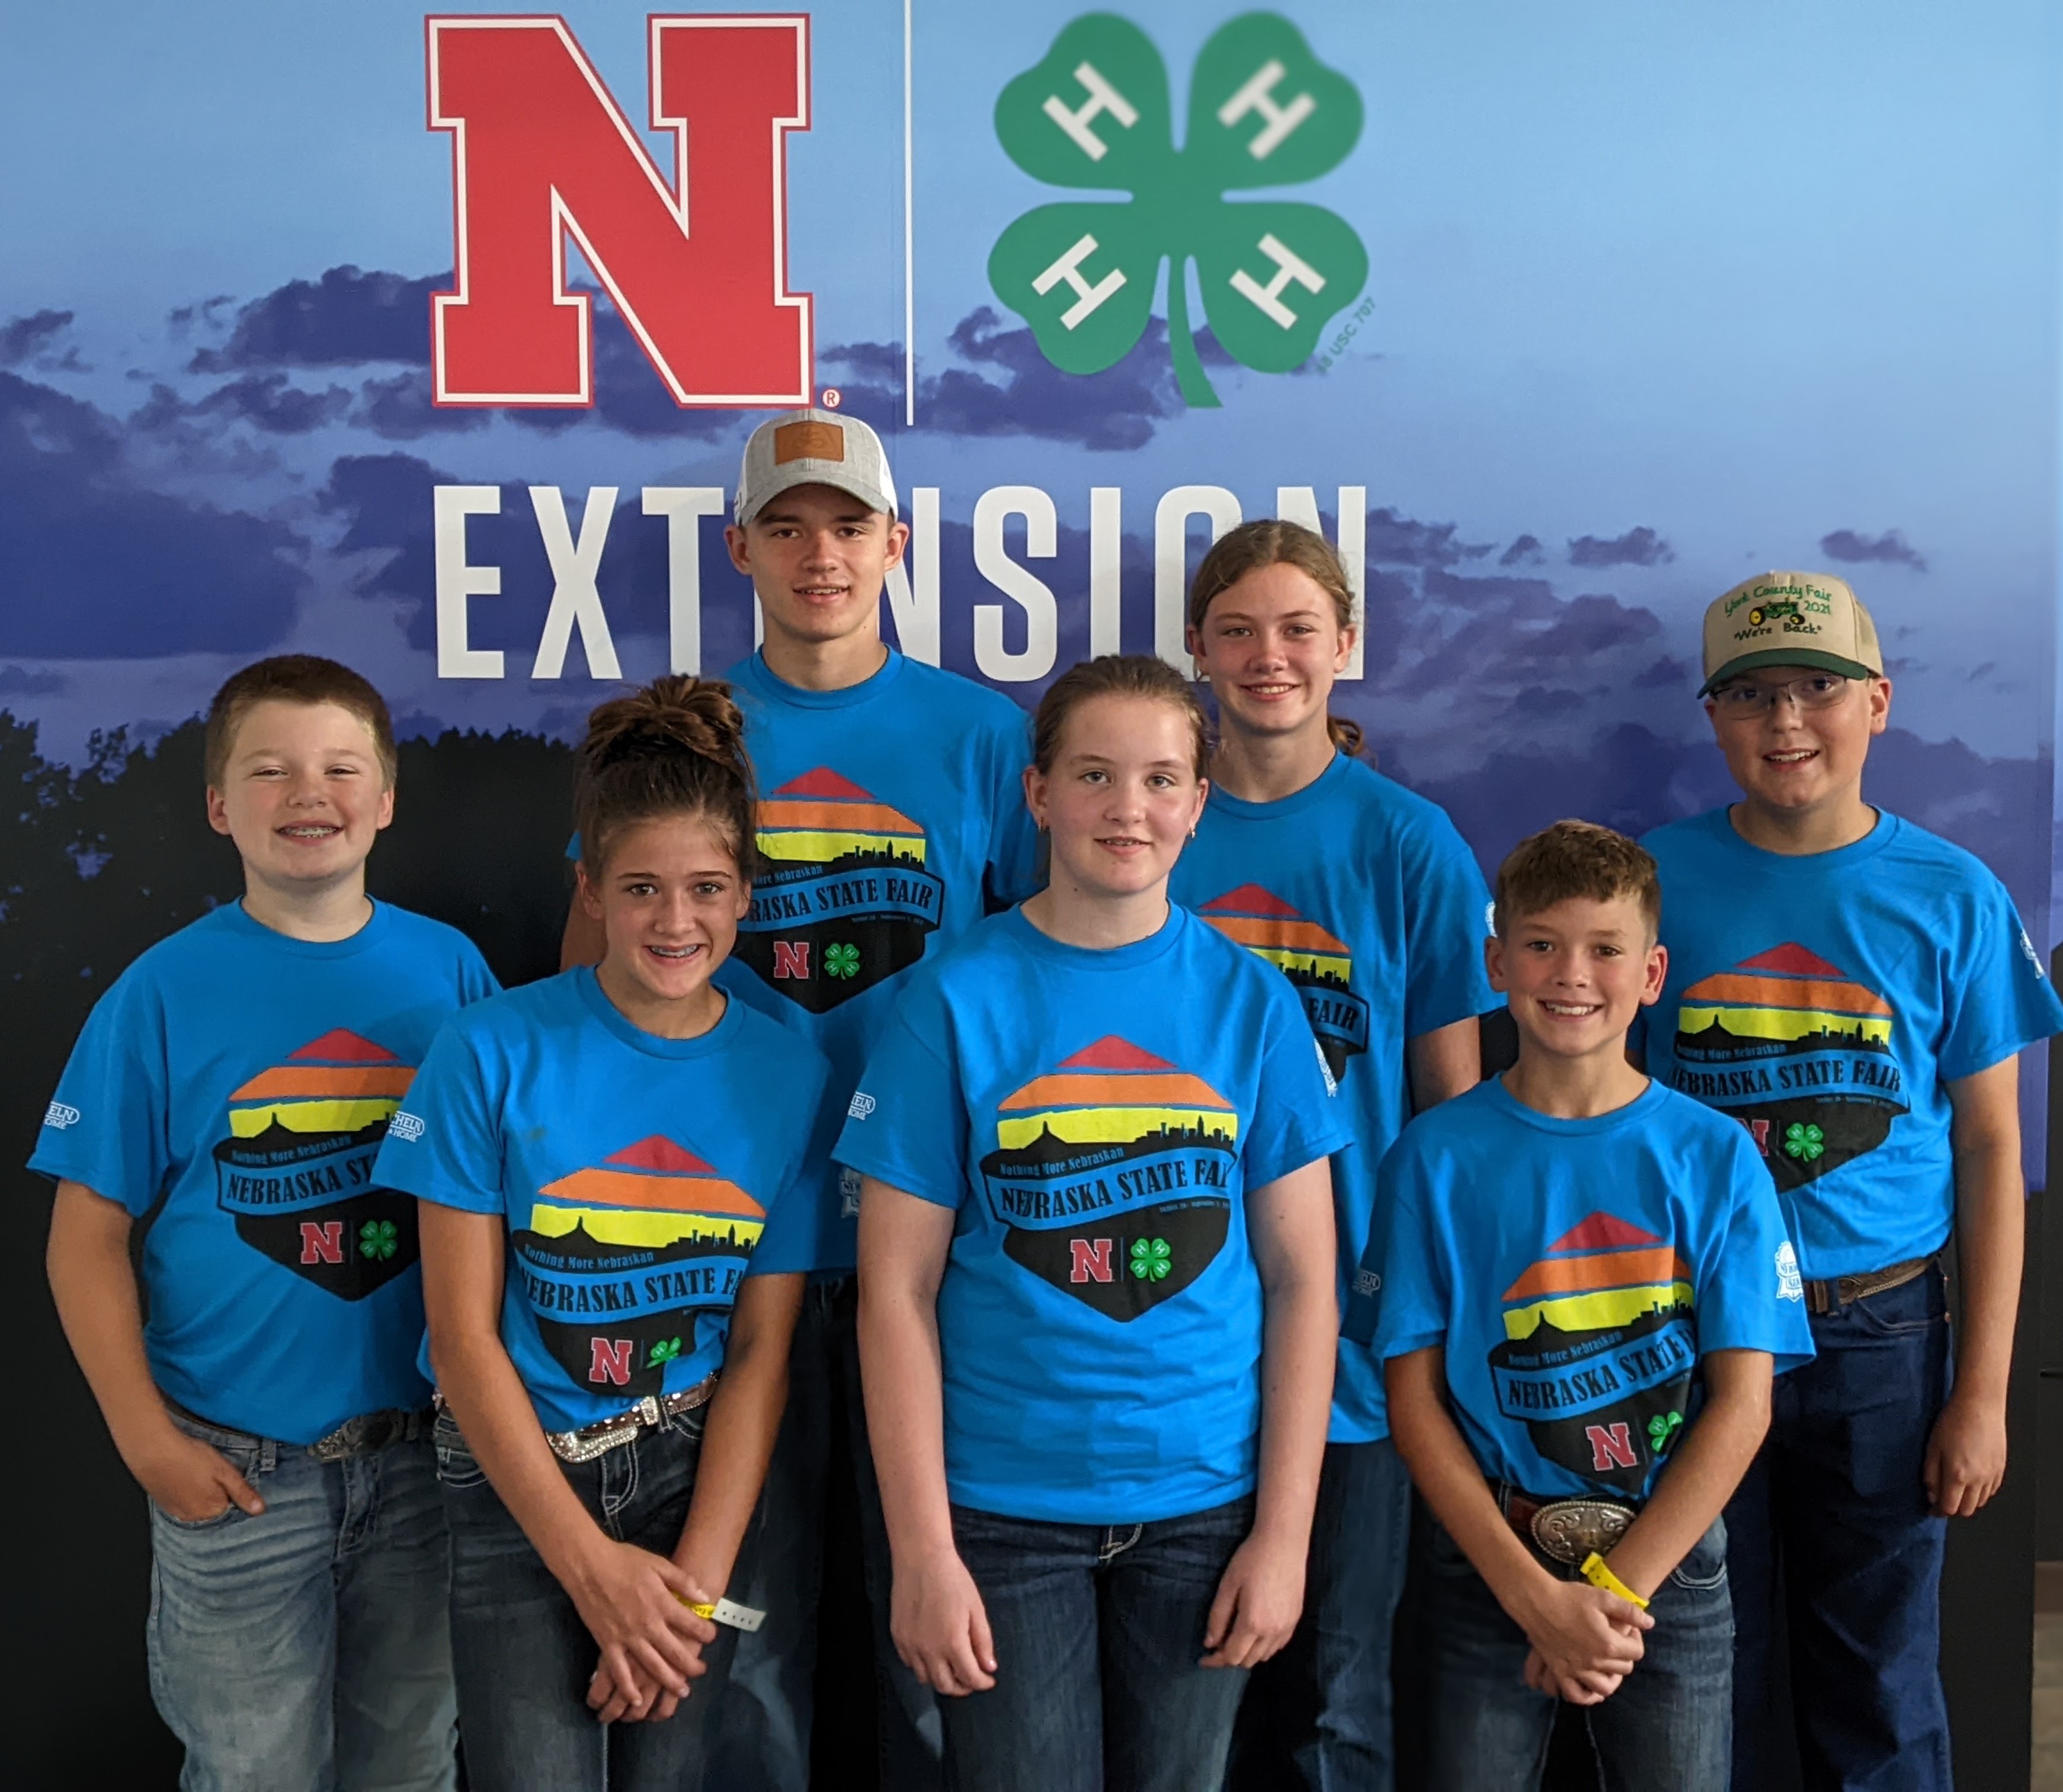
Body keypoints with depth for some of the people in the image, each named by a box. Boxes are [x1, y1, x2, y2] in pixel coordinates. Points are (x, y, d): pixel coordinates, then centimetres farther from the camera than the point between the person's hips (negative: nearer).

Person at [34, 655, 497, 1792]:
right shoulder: (163, 993, -7)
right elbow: (88, 1239, -4)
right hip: (237, 1472, -2)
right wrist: (148, 1441, -9)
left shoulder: (449, 971, -1)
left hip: (421, 1454, 2)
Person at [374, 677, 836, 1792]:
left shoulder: (789, 1076, -4)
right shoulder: (493, 1053, -10)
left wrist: (694, 1580, -11)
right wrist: (596, 1567, -11)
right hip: (519, 1480, -1)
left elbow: (763, 1349, -4)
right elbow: (463, 1335, -9)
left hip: (695, 1474, 2)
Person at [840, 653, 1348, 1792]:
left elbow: (1301, 1278, 1)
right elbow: (898, 1291, -5)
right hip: (1005, 1512, -2)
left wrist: (1284, 1532, -3)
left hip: (1203, 1506, 2)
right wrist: (921, 1551, -8)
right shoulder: (958, 1001, -6)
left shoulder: (1251, 1001, 0)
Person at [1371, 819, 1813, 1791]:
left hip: (1668, 1565, 0)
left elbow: (1742, 1405, -5)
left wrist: (1615, 1587, -13)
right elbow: (1415, 1398, -5)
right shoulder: (1435, 1157, -4)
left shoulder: (1716, 1157, -3)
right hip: (1488, 1568, 0)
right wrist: (1535, 1594, -13)